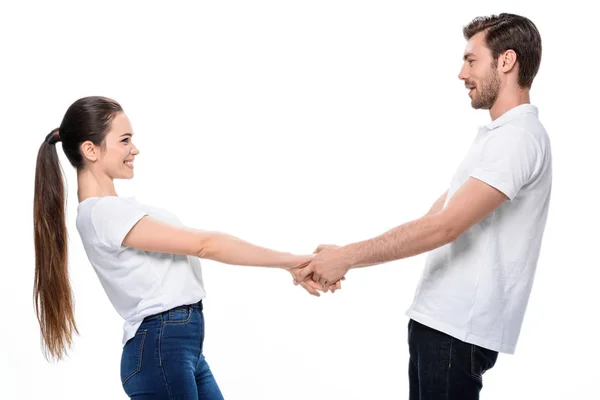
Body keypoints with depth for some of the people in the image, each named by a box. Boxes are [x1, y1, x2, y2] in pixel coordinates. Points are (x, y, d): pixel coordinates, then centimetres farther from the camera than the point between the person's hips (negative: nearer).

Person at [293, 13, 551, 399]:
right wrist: (343, 258, 11)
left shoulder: (519, 136, -15)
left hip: (457, 327, -9)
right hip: (444, 318, 9)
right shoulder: (499, 135, 19)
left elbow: (444, 226, -23)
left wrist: (348, 256, -19)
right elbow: (434, 217, 16)